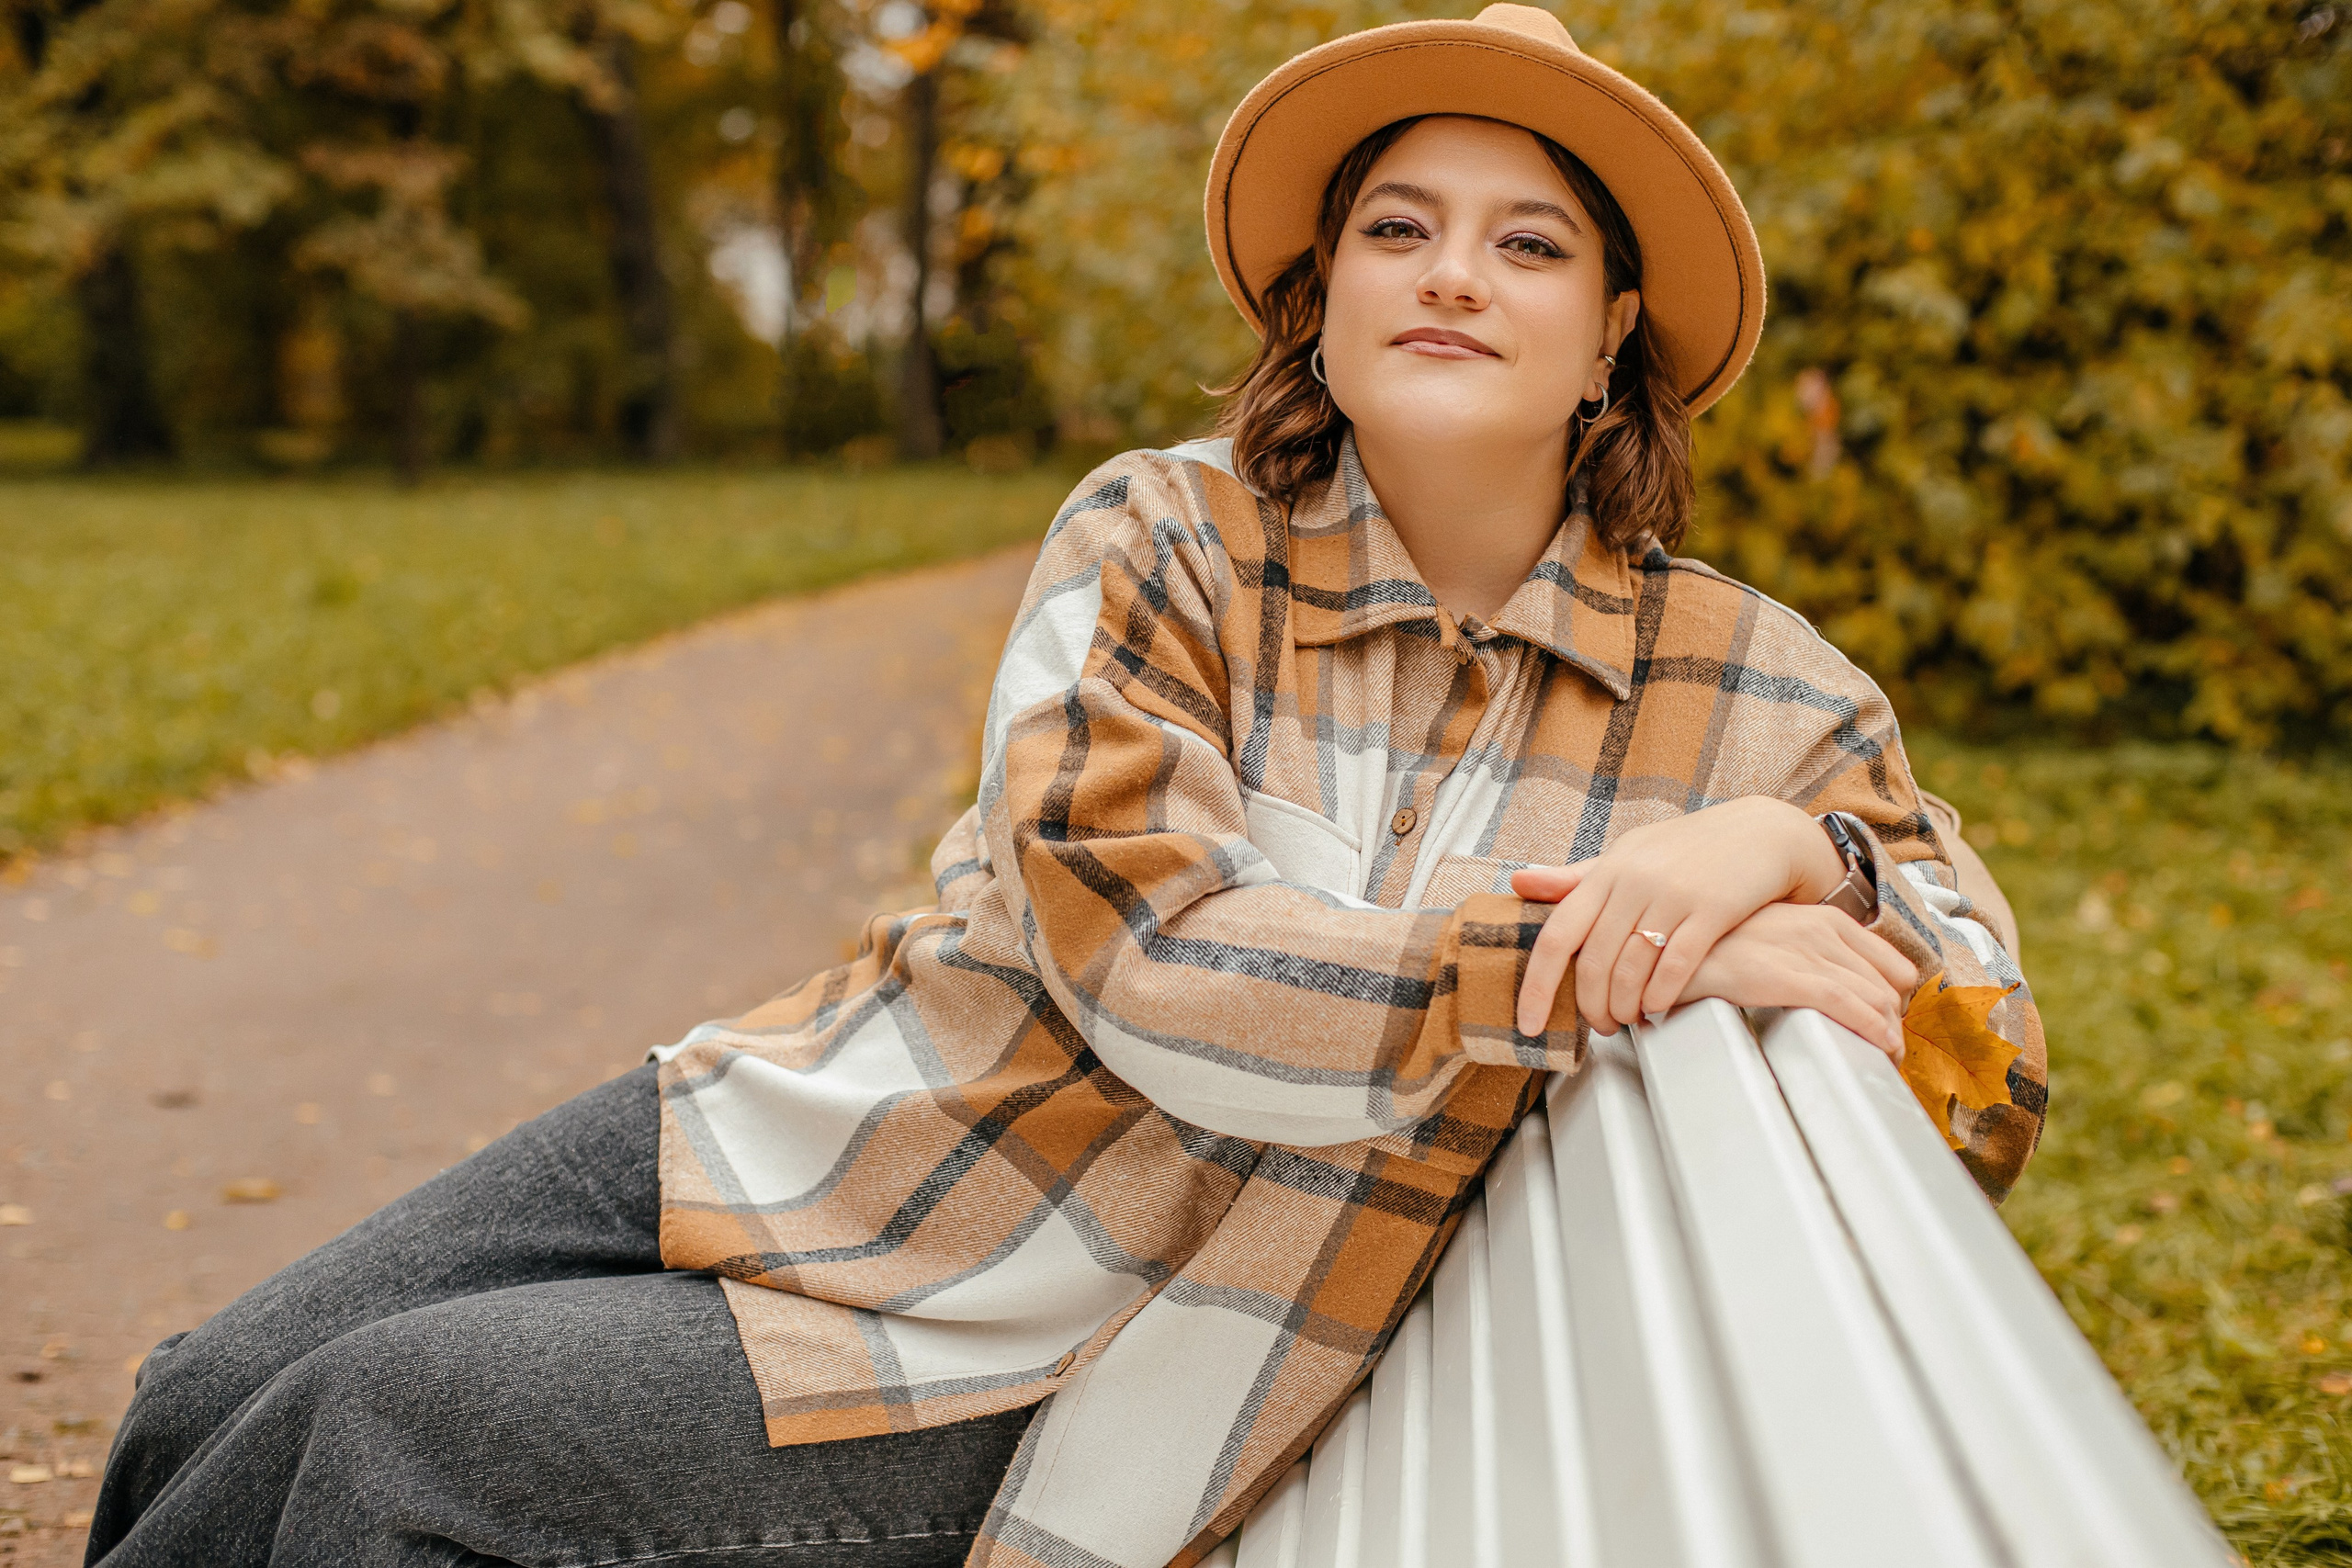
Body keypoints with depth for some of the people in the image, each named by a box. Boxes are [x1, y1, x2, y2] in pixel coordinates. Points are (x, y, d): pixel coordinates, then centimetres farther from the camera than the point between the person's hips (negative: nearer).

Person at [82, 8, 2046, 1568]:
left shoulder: (1751, 694, -5)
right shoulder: (1161, 544, -9)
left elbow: (1993, 1098, -4)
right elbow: (1143, 963, -22)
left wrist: (1793, 850, -24)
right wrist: (1613, 965, -26)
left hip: (1019, 1388, -2)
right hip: (802, 1141, 3)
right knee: (214, 1408, 1)